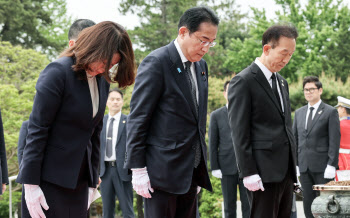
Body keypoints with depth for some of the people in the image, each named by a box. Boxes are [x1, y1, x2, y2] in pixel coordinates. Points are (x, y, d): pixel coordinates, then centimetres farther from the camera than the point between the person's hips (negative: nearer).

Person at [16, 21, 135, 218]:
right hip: (49, 182, -7)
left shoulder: (102, 82, 12)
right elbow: (37, 129, -13)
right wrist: (30, 184, -16)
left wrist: (92, 183, 13)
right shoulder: (58, 72, -10)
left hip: (78, 184, 7)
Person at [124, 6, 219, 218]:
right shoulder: (156, 62, -10)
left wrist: (199, 166, 17)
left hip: (191, 171, 7)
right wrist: (137, 169, -15)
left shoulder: (201, 65, 13)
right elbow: (137, 119, -12)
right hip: (163, 169, -7)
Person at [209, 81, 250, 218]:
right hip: (227, 166, 0)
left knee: (248, 204, -2)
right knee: (229, 207, 5)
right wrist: (214, 168, -3)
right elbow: (212, 144, 4)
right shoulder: (216, 115, 6)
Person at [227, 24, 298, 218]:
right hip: (263, 172, -8)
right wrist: (248, 173, -17)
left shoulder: (282, 82, 19)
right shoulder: (243, 81, -7)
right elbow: (239, 132, -12)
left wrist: (293, 165, 17)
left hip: (286, 171, 8)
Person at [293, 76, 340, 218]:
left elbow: (334, 141, -6)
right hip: (304, 167, 5)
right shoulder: (299, 113, 16)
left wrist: (331, 165, -13)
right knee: (308, 203, 5)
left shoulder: (330, 112, 0)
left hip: (322, 167, -5)